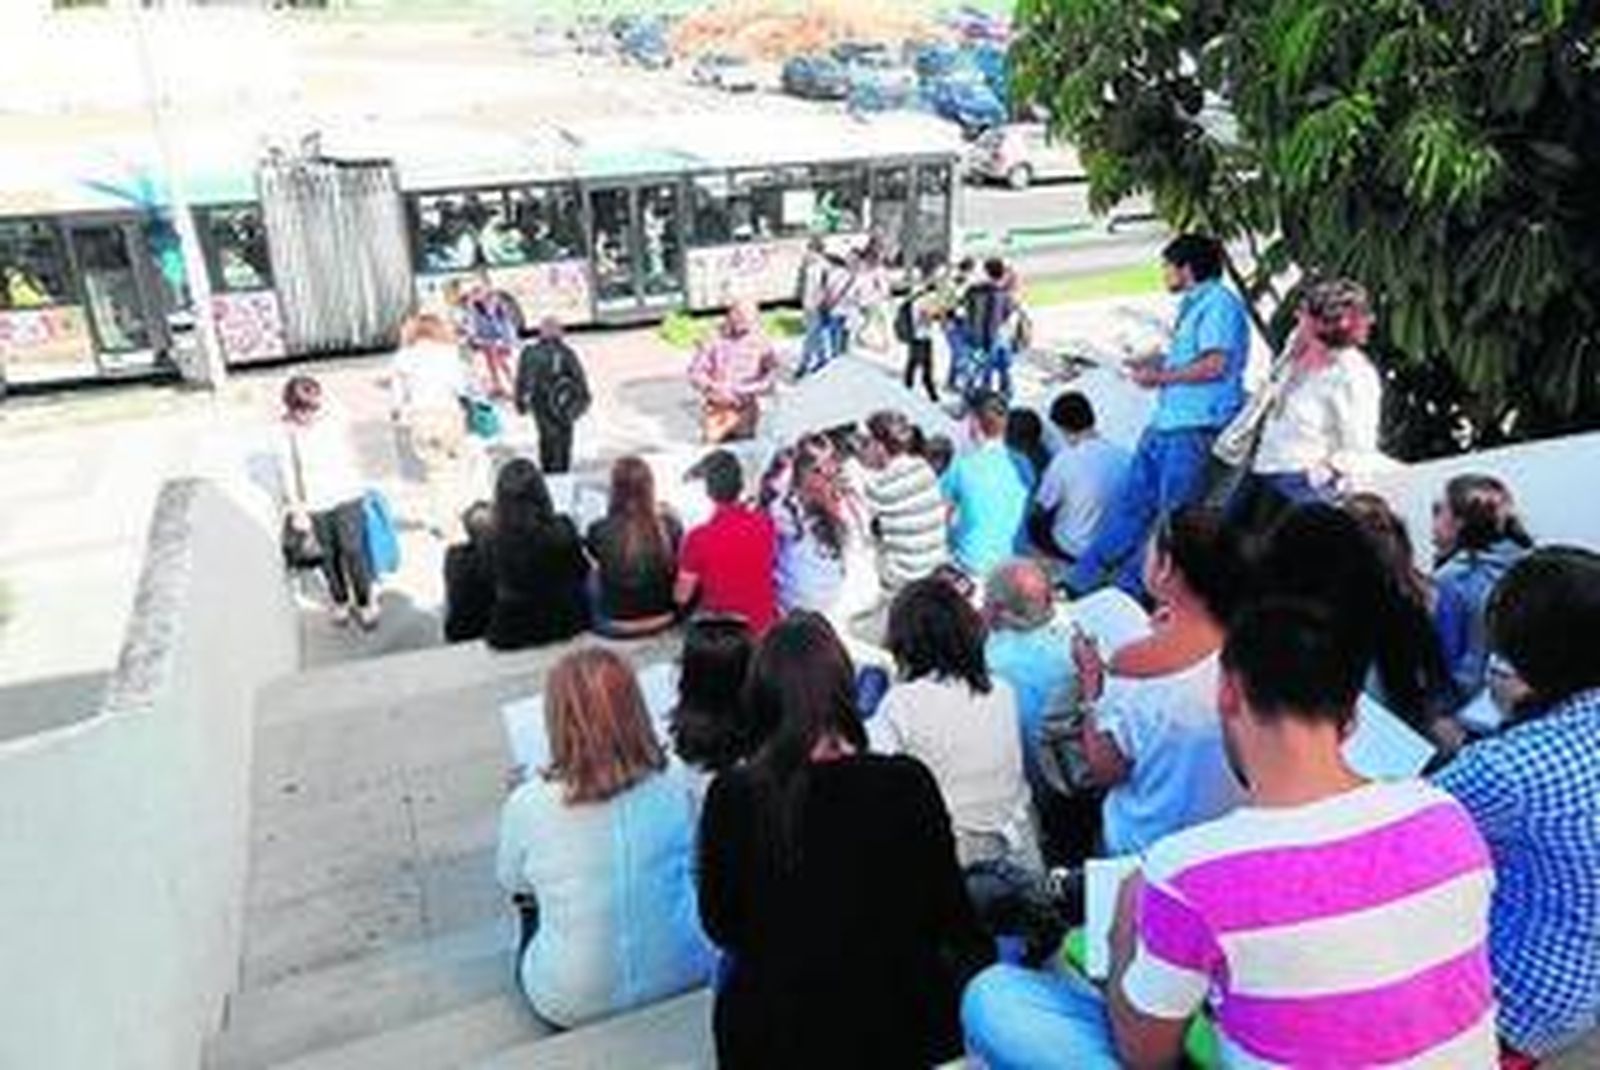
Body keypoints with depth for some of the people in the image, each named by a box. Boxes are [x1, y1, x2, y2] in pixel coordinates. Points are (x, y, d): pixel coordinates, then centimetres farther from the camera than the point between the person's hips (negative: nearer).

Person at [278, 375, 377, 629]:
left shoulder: (336, 416, -10)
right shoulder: (287, 430, -10)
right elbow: (288, 472, -3)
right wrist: (296, 510, -1)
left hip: (346, 496, 0)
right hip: (314, 503, 1)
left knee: (353, 550, 0)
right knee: (330, 555, 11)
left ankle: (365, 602, 18)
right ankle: (339, 600, 32)